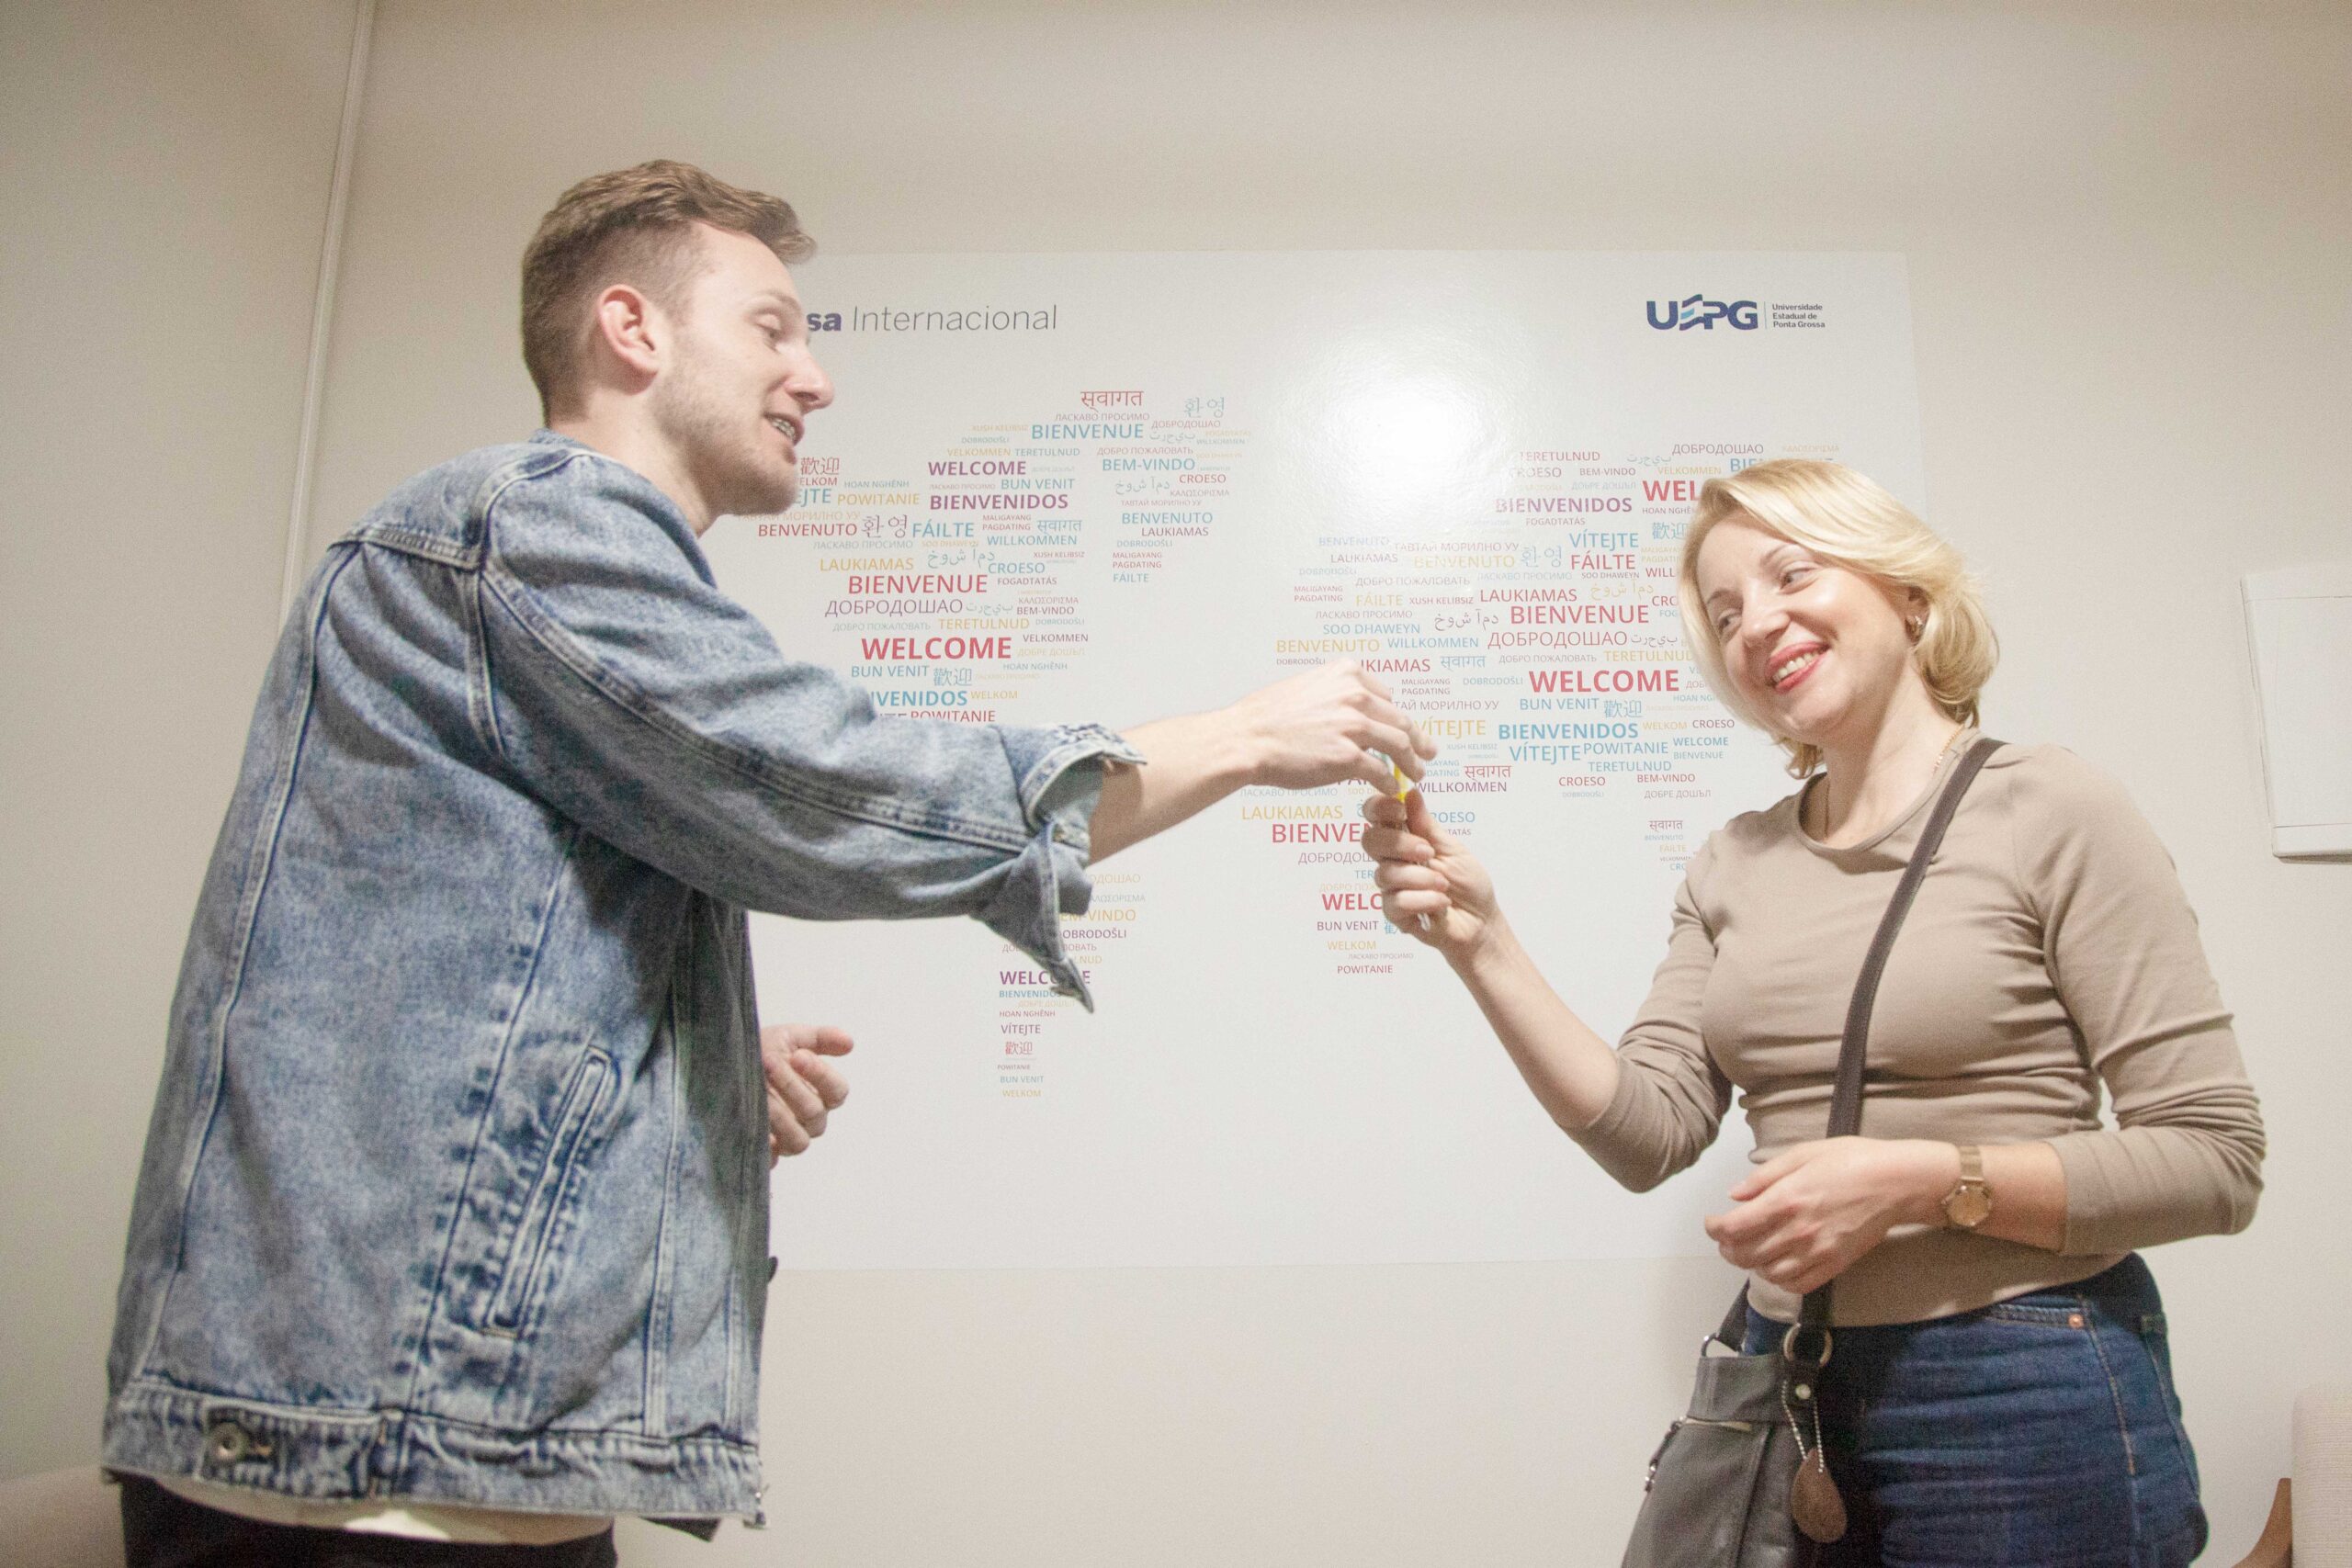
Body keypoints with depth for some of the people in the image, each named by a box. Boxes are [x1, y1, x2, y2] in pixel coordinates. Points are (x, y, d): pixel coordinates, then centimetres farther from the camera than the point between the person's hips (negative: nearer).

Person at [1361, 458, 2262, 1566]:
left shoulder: (2048, 810, -9)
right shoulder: (1735, 865, 5)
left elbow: (2213, 1160, -11)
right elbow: (1648, 1131, -3)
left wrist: (1920, 1180, -22)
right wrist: (1481, 946, -14)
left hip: (2022, 1388, -4)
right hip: (1794, 1380, 5)